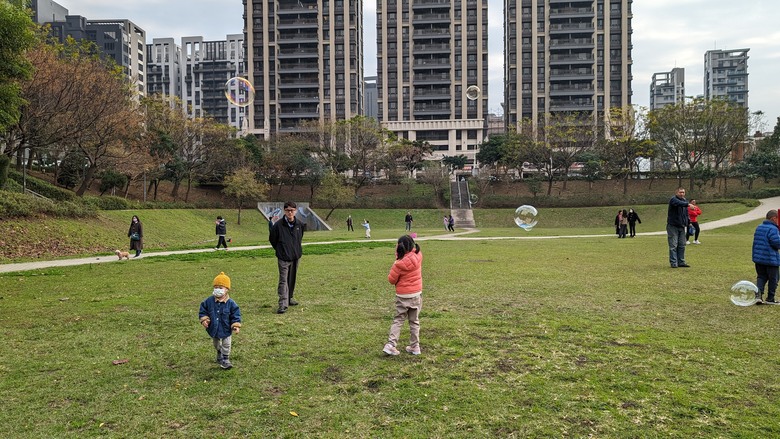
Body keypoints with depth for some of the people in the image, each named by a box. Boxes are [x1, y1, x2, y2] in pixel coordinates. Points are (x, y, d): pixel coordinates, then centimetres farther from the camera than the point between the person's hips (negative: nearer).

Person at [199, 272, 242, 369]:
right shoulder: (209, 301, -12)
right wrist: (204, 320, -15)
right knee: (216, 345, 27)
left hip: (226, 330, -3)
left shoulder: (231, 303, -18)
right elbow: (203, 311, -2)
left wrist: (236, 326, -18)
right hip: (214, 329, 3)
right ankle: (219, 354, 52)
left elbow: (235, 315, -12)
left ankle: (225, 359, 28)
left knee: (226, 346, 10)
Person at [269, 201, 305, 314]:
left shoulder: (300, 225, -1)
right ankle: (283, 304, -13)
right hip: (283, 257, -5)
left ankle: (290, 298, 33)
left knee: (292, 278, 16)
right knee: (283, 280, -10)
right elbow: (272, 239, 1)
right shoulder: (278, 225, -13)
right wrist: (280, 250, 7)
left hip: (296, 256, 5)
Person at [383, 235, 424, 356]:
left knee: (398, 320, 7)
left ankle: (391, 345, -1)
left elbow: (391, 279, -7)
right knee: (414, 321, 14)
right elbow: (415, 249, 17)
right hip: (417, 294, 4)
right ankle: (415, 346, 17)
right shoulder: (418, 256, -8)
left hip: (403, 296, -4)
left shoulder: (400, 264, -19)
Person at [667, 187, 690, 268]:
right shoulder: (673, 200, -9)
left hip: (681, 226, 7)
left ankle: (681, 262, 14)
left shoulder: (685, 201, 15)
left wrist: (687, 224, 13)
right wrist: (688, 204, -48)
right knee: (673, 245, -6)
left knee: (682, 245, 7)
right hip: (673, 226, -7)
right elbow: (680, 203, -33)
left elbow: (686, 214, 21)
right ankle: (673, 263, -3)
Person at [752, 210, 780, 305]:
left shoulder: (759, 227, 10)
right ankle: (770, 299, 14)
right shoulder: (772, 229, -16)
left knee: (761, 277, 14)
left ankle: (758, 295, -4)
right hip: (771, 259, -7)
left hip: (758, 258, 7)